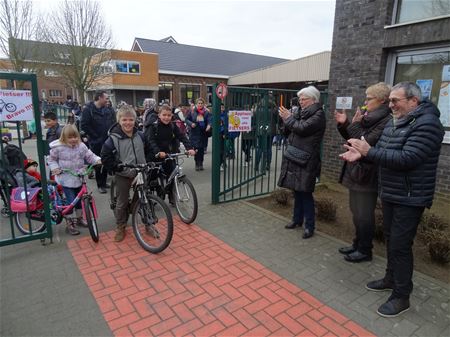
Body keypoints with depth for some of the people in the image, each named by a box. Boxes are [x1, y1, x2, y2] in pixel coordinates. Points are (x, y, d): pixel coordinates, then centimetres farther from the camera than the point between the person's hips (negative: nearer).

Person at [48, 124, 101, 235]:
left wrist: (97, 160, -20)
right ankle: (69, 224, 8)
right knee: (71, 201, -7)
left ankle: (78, 218, 36)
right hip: (66, 179, -4)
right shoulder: (58, 148, -10)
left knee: (79, 199, 16)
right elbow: (51, 159, 3)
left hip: (78, 178, 4)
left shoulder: (81, 146, -3)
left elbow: (90, 155, -1)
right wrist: (55, 168, -12)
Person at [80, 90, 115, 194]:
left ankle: (104, 182, 26)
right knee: (98, 164, 4)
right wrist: (95, 136, -11)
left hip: (107, 141, 5)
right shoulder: (88, 110, -8)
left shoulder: (108, 110, 8)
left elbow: (113, 122, 14)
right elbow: (84, 126, -13)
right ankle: (100, 185, 15)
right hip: (96, 142, -5)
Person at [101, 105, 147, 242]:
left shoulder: (140, 135, 1)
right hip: (123, 175, -3)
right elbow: (105, 157, -10)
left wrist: (147, 164, 7)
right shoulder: (113, 138, -11)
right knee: (122, 202, 7)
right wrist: (117, 167, -16)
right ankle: (120, 227, 25)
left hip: (140, 173, 3)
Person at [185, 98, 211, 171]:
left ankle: (201, 164, 22)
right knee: (196, 149, -3)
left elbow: (209, 121, -10)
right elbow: (187, 119, 6)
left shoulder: (207, 112, 1)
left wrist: (209, 125, -32)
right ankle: (197, 164, 10)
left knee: (201, 149, 7)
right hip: (194, 134, -1)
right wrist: (191, 124, -13)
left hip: (203, 134, 1)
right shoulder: (192, 111, 0)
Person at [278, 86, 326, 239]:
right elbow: (289, 131, 15)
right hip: (294, 158, 7)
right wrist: (286, 118, -2)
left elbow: (302, 128, -20)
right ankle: (297, 219, 29)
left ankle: (309, 226, 8)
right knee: (297, 190, 15)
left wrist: (288, 118, -6)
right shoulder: (302, 113, 16)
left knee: (305, 192, -3)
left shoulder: (318, 114, -7)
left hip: (306, 160, -7)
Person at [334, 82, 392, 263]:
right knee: (357, 212, 18)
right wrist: (344, 124, 3)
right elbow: (353, 138, 17)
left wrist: (354, 125, -13)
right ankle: (358, 244, 33)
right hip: (356, 171, 9)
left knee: (364, 215, 3)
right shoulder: (370, 117, 12)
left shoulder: (386, 121, -16)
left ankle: (365, 251, 18)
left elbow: (367, 142, -24)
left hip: (367, 175, -9)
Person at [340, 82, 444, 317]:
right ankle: (391, 278, 38)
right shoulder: (393, 123, 10)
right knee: (390, 239, 19)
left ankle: (401, 296, 14)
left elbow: (407, 159, -29)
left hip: (410, 199, -9)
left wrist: (369, 151, -29)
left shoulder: (427, 123, -18)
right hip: (390, 194, 9)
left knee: (400, 245, -3)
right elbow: (380, 152, 10)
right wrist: (361, 154, -11)